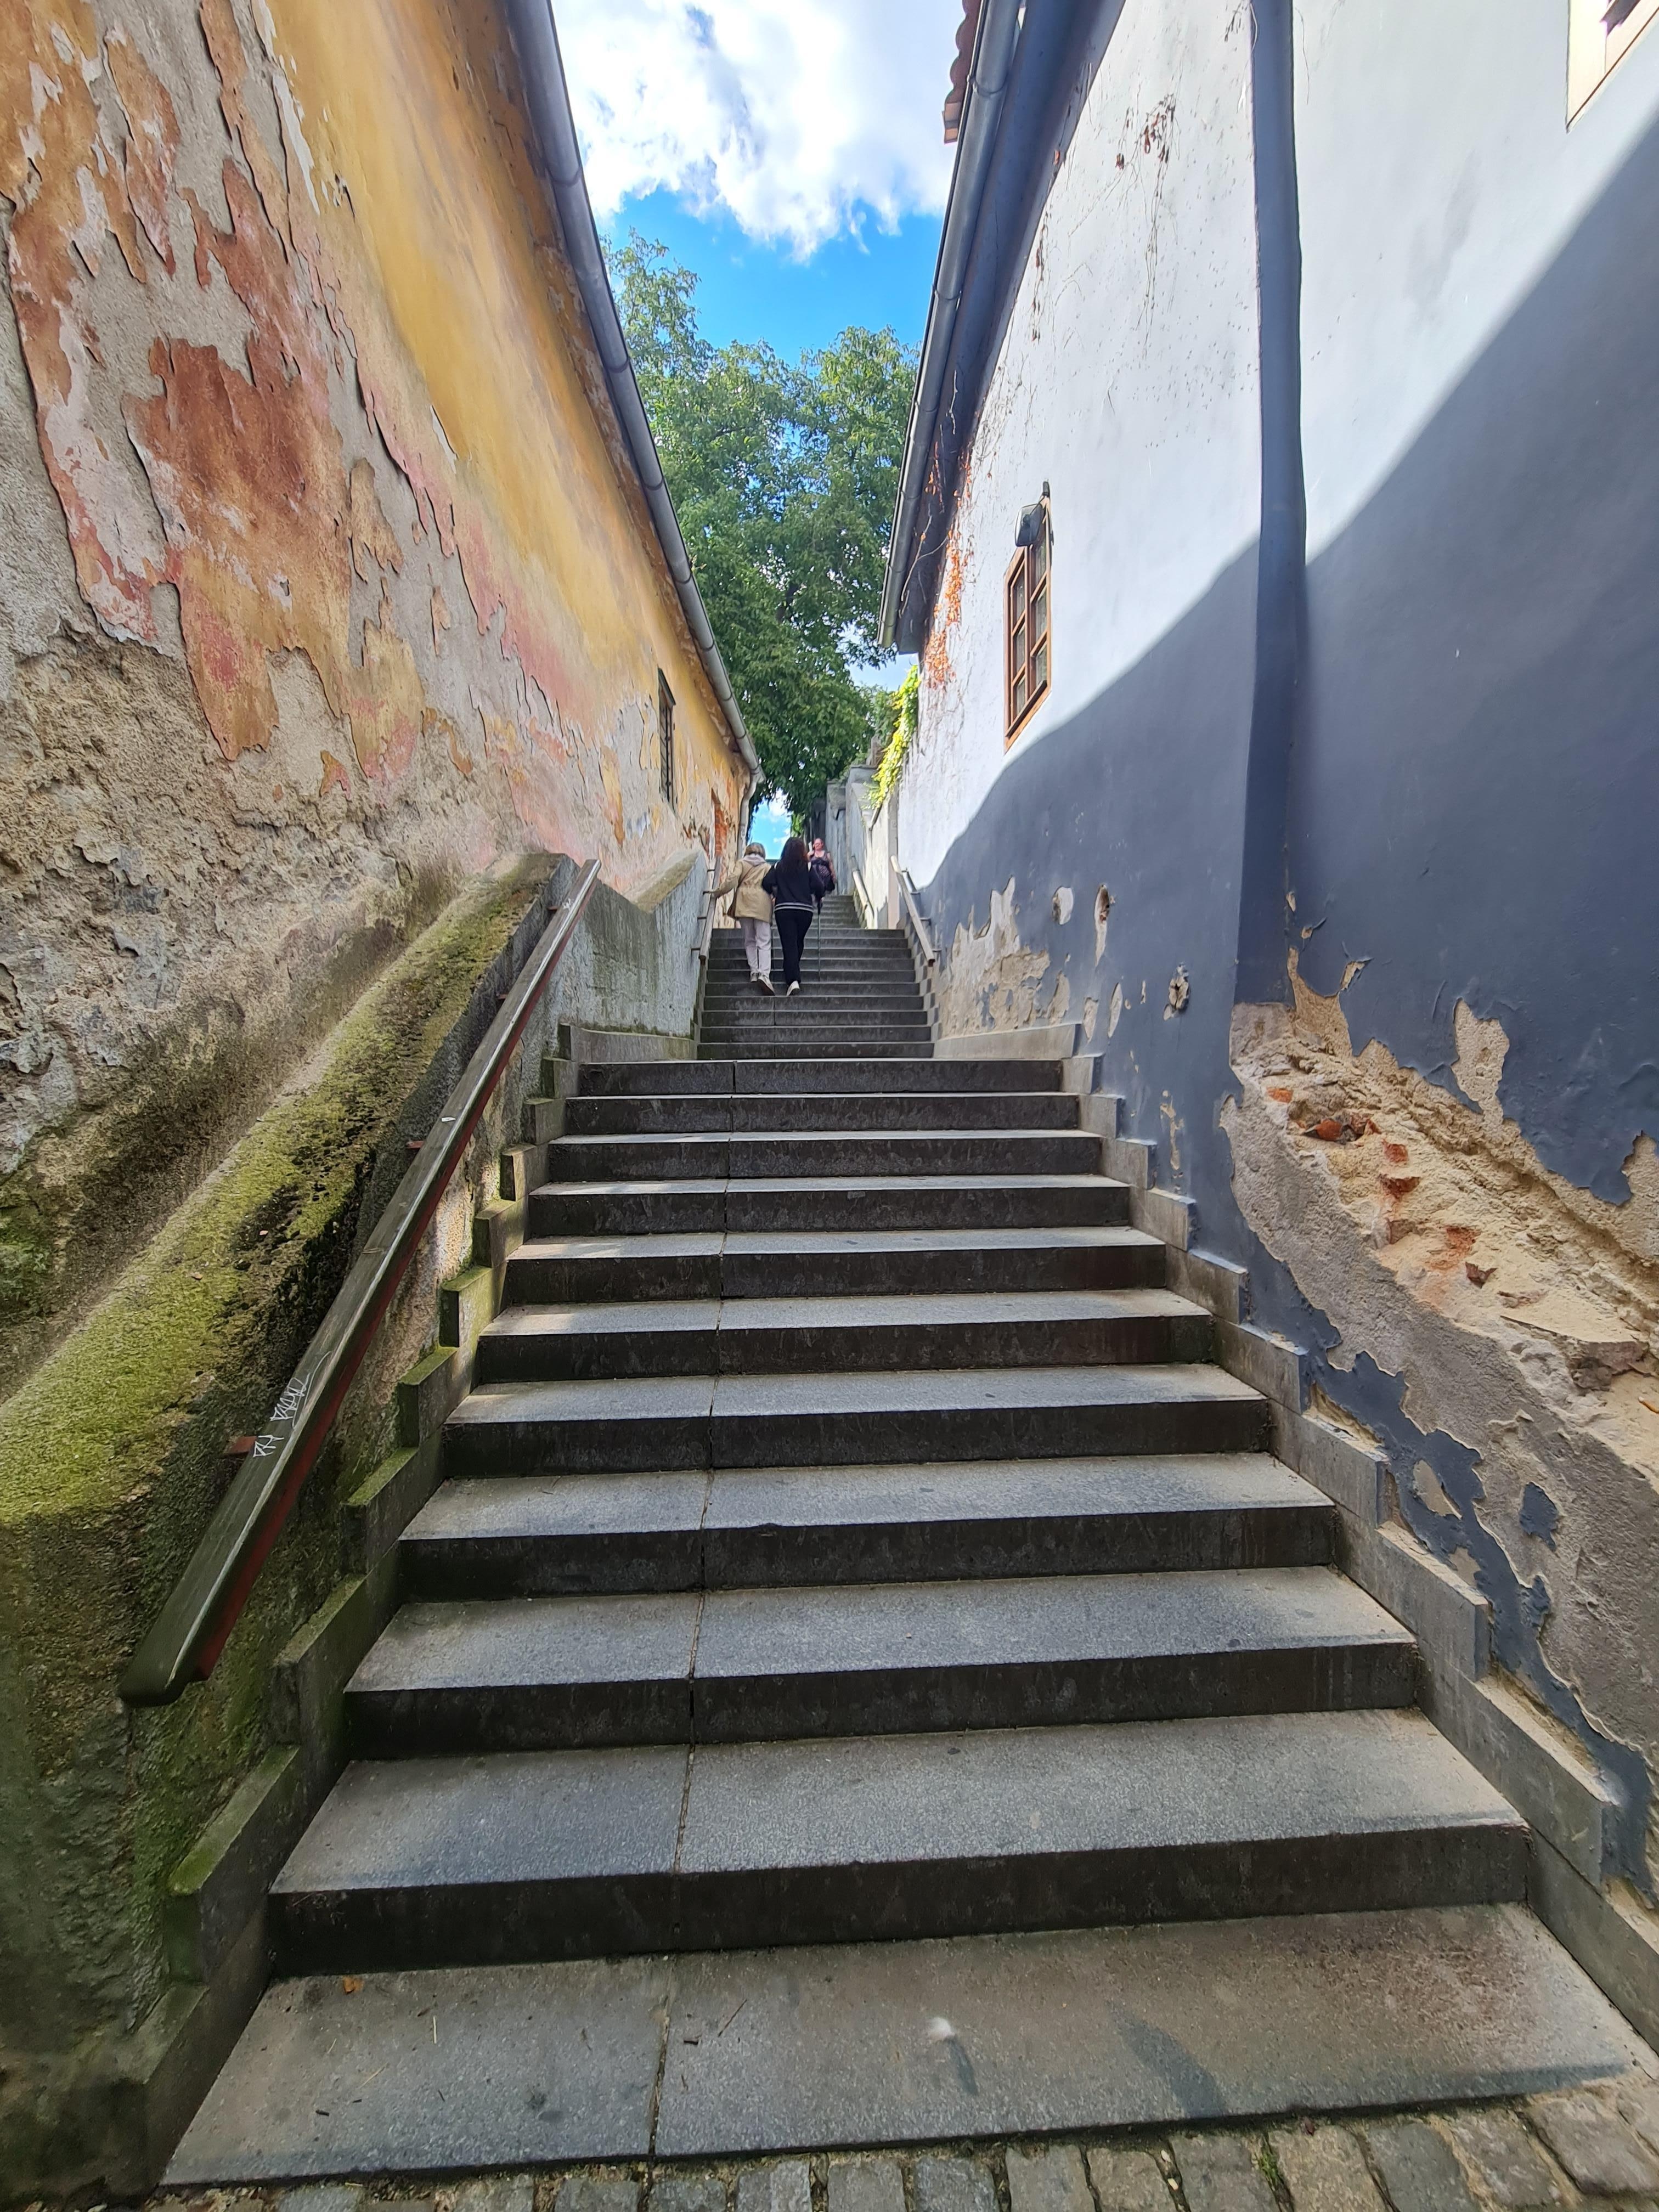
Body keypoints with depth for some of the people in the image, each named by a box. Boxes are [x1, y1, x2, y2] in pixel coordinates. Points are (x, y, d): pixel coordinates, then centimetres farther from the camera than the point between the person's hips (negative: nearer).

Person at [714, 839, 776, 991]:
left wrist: (719, 891, 8)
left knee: (749, 940, 12)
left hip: (744, 902, 1)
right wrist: (774, 904, 12)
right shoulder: (767, 867, 15)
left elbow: (732, 880, -1)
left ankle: (754, 972, 3)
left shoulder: (742, 863, 13)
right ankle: (764, 974, -23)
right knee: (764, 942, -6)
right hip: (762, 904, -1)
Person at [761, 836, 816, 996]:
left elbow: (766, 883, -5)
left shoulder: (778, 866, 4)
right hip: (805, 910, 1)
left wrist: (775, 893, 15)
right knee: (798, 944, 16)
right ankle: (793, 976, 25)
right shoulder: (808, 867, 2)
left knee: (789, 946, -5)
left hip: (784, 910, -1)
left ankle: (792, 980, -20)